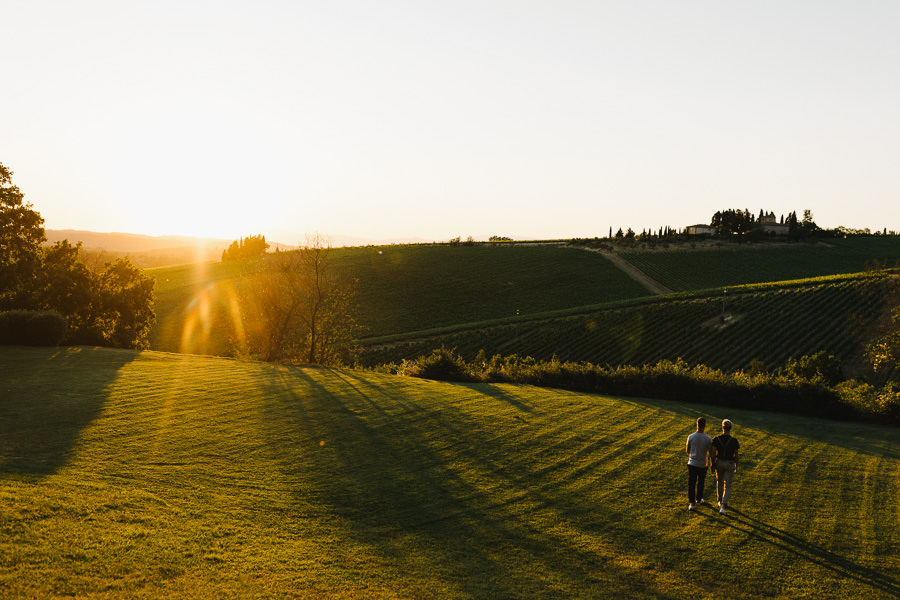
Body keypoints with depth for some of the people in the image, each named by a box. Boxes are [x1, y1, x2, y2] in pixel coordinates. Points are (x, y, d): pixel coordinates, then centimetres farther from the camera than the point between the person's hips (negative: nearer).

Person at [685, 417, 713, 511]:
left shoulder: (691, 437, -9)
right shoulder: (708, 438, -11)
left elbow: (687, 450, 4)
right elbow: (710, 452, -5)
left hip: (692, 464, 0)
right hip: (702, 465, 0)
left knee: (691, 484, 3)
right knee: (700, 483, 20)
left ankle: (691, 503, -2)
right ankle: (698, 499, 36)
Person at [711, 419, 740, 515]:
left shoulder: (716, 439, -11)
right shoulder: (734, 441, -14)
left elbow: (713, 453, -10)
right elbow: (736, 455, -7)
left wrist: (713, 464, 3)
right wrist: (736, 467, 7)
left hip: (719, 463, 2)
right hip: (730, 464, -2)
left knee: (719, 482, 25)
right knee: (727, 487, 3)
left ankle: (720, 501, 41)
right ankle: (723, 506, -10)